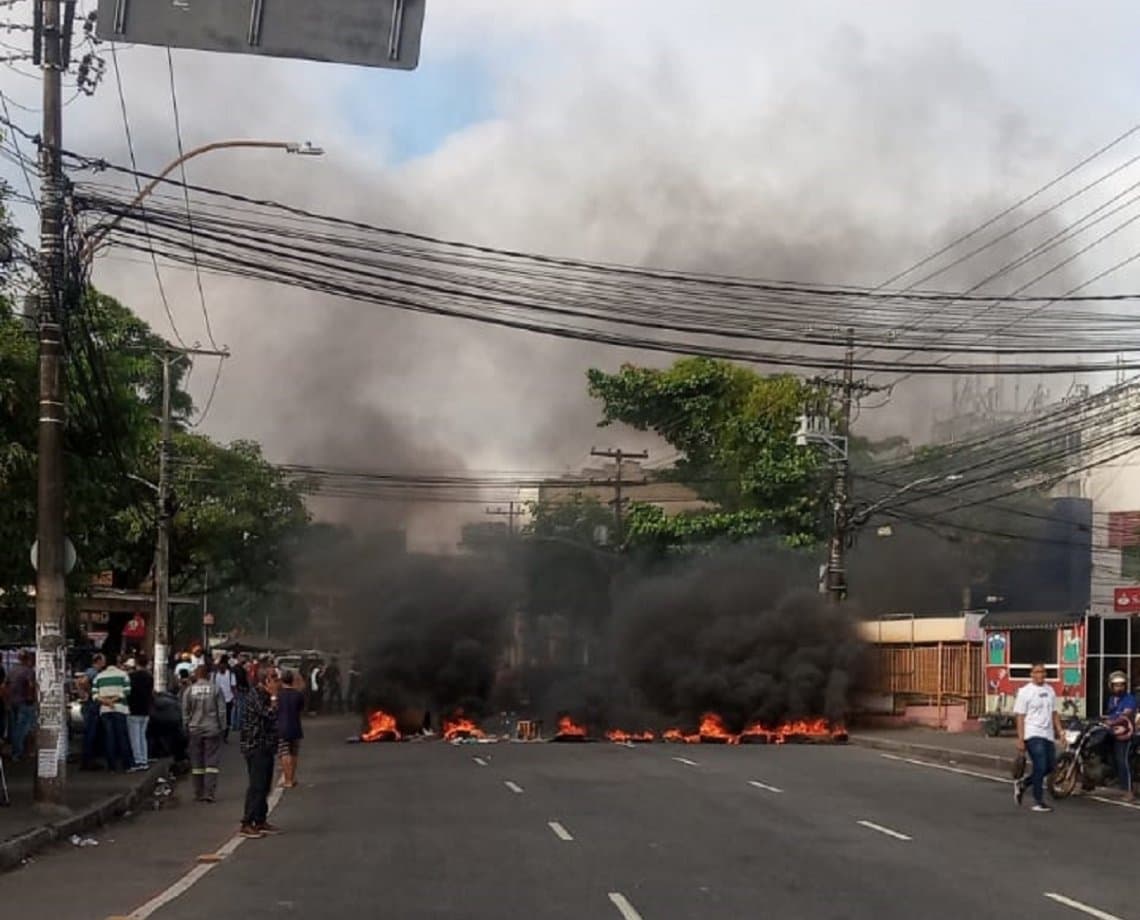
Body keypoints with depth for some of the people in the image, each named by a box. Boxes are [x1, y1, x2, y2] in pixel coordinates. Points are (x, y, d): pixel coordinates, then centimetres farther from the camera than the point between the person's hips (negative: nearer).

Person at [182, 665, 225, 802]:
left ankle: (198, 794, 12)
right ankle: (209, 792, -7)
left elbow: (185, 712, 2)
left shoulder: (189, 690, -2)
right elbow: (222, 710, -3)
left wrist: (186, 727, 13)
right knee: (211, 761, 1)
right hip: (212, 729, -1)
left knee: (197, 763, 9)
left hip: (195, 730, 1)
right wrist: (222, 726, 6)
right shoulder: (215, 689, -4)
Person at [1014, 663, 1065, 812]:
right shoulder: (1025, 692, -5)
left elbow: (1054, 713, 19)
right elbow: (1020, 716, -8)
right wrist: (1020, 739, -13)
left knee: (1050, 766, 9)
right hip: (1033, 734, -7)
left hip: (1048, 735, 7)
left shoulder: (1049, 690, 13)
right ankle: (1038, 802, -1)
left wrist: (1059, 731, 9)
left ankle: (1022, 783, 27)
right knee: (1040, 767, -11)